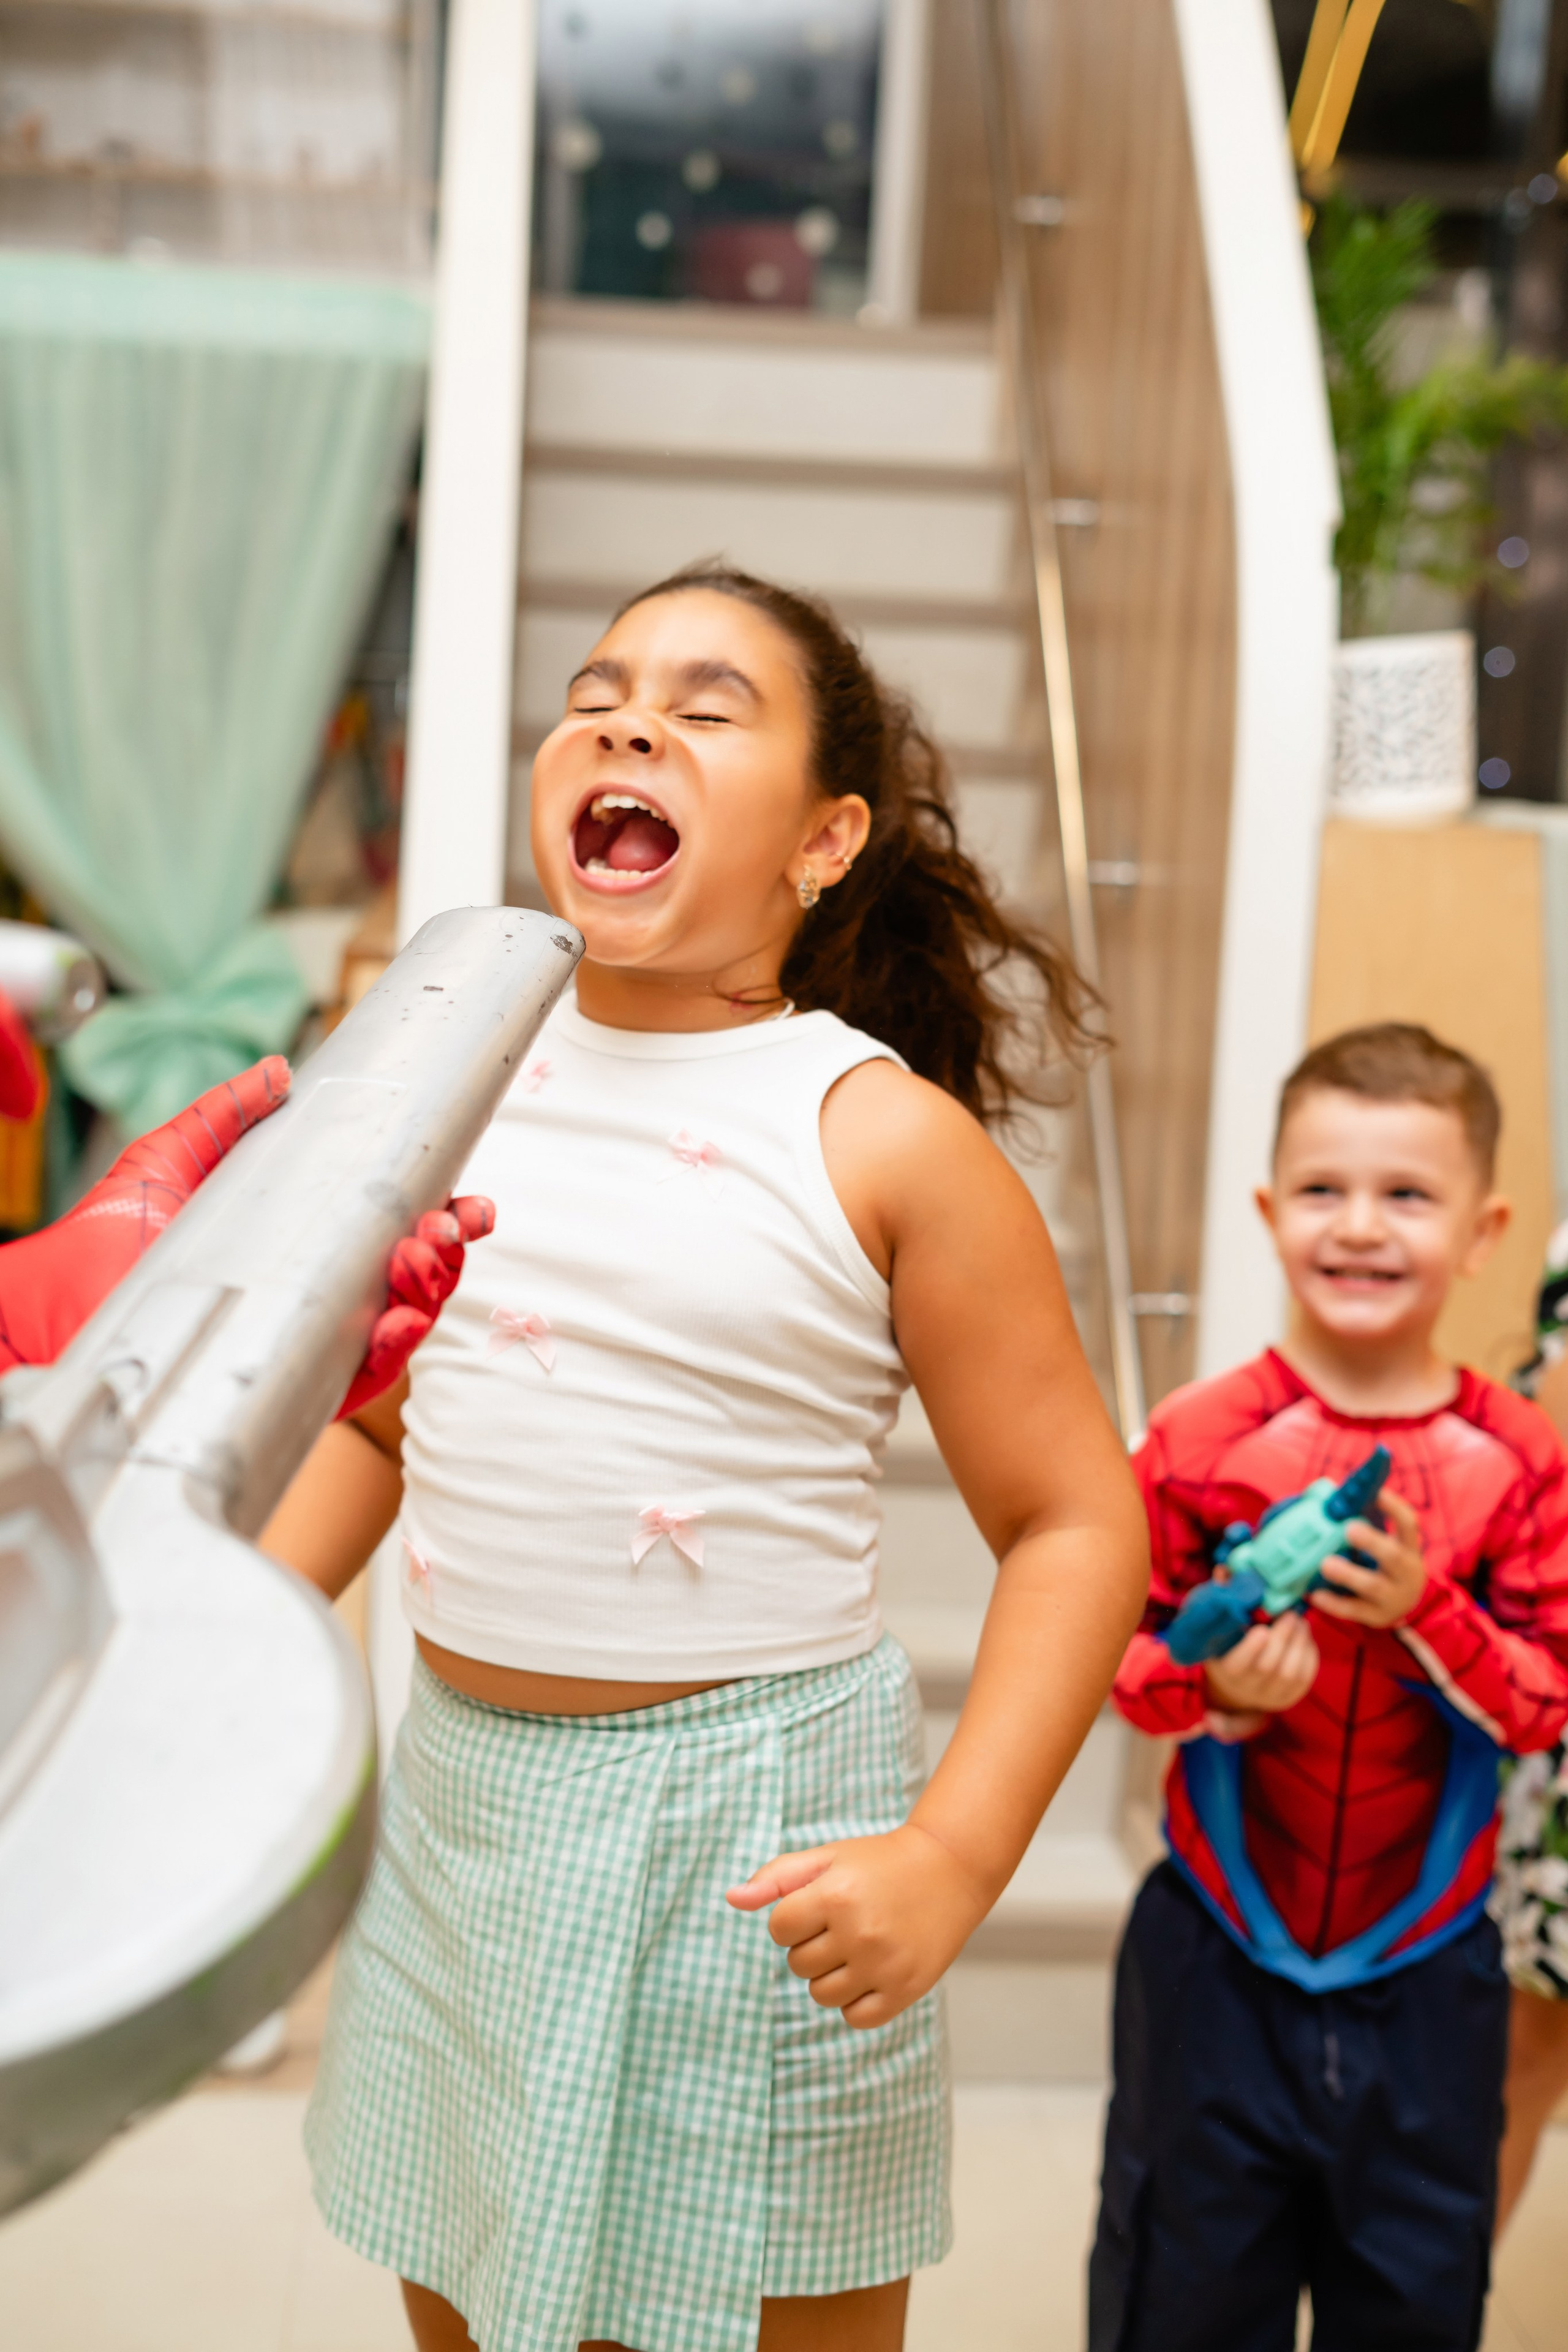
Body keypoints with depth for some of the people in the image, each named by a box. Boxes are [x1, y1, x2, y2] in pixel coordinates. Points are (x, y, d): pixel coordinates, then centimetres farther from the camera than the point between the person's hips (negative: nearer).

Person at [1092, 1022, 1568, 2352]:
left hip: (1425, 1977, 1)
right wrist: (1212, 1684, -24)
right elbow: (1107, 1648, -5)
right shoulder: (1201, 1441, -10)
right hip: (1218, 1959, -1)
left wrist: (1426, 1609, -23)